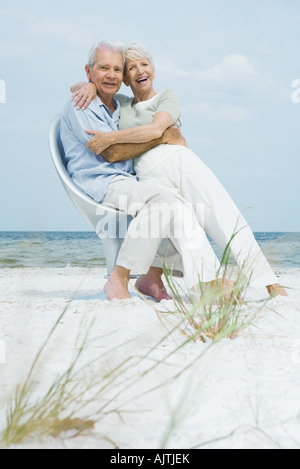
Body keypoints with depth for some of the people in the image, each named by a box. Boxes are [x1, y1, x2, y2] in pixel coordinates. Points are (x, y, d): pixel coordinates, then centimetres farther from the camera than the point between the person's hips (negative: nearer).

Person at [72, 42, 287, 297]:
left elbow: (156, 129, -4)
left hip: (182, 162, -2)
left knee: (228, 222, -21)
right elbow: (75, 88, 34)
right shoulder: (121, 104, 28)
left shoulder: (168, 96, 17)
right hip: (151, 179, 3)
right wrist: (90, 86, 9)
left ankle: (271, 284, -24)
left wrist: (109, 137, -7)